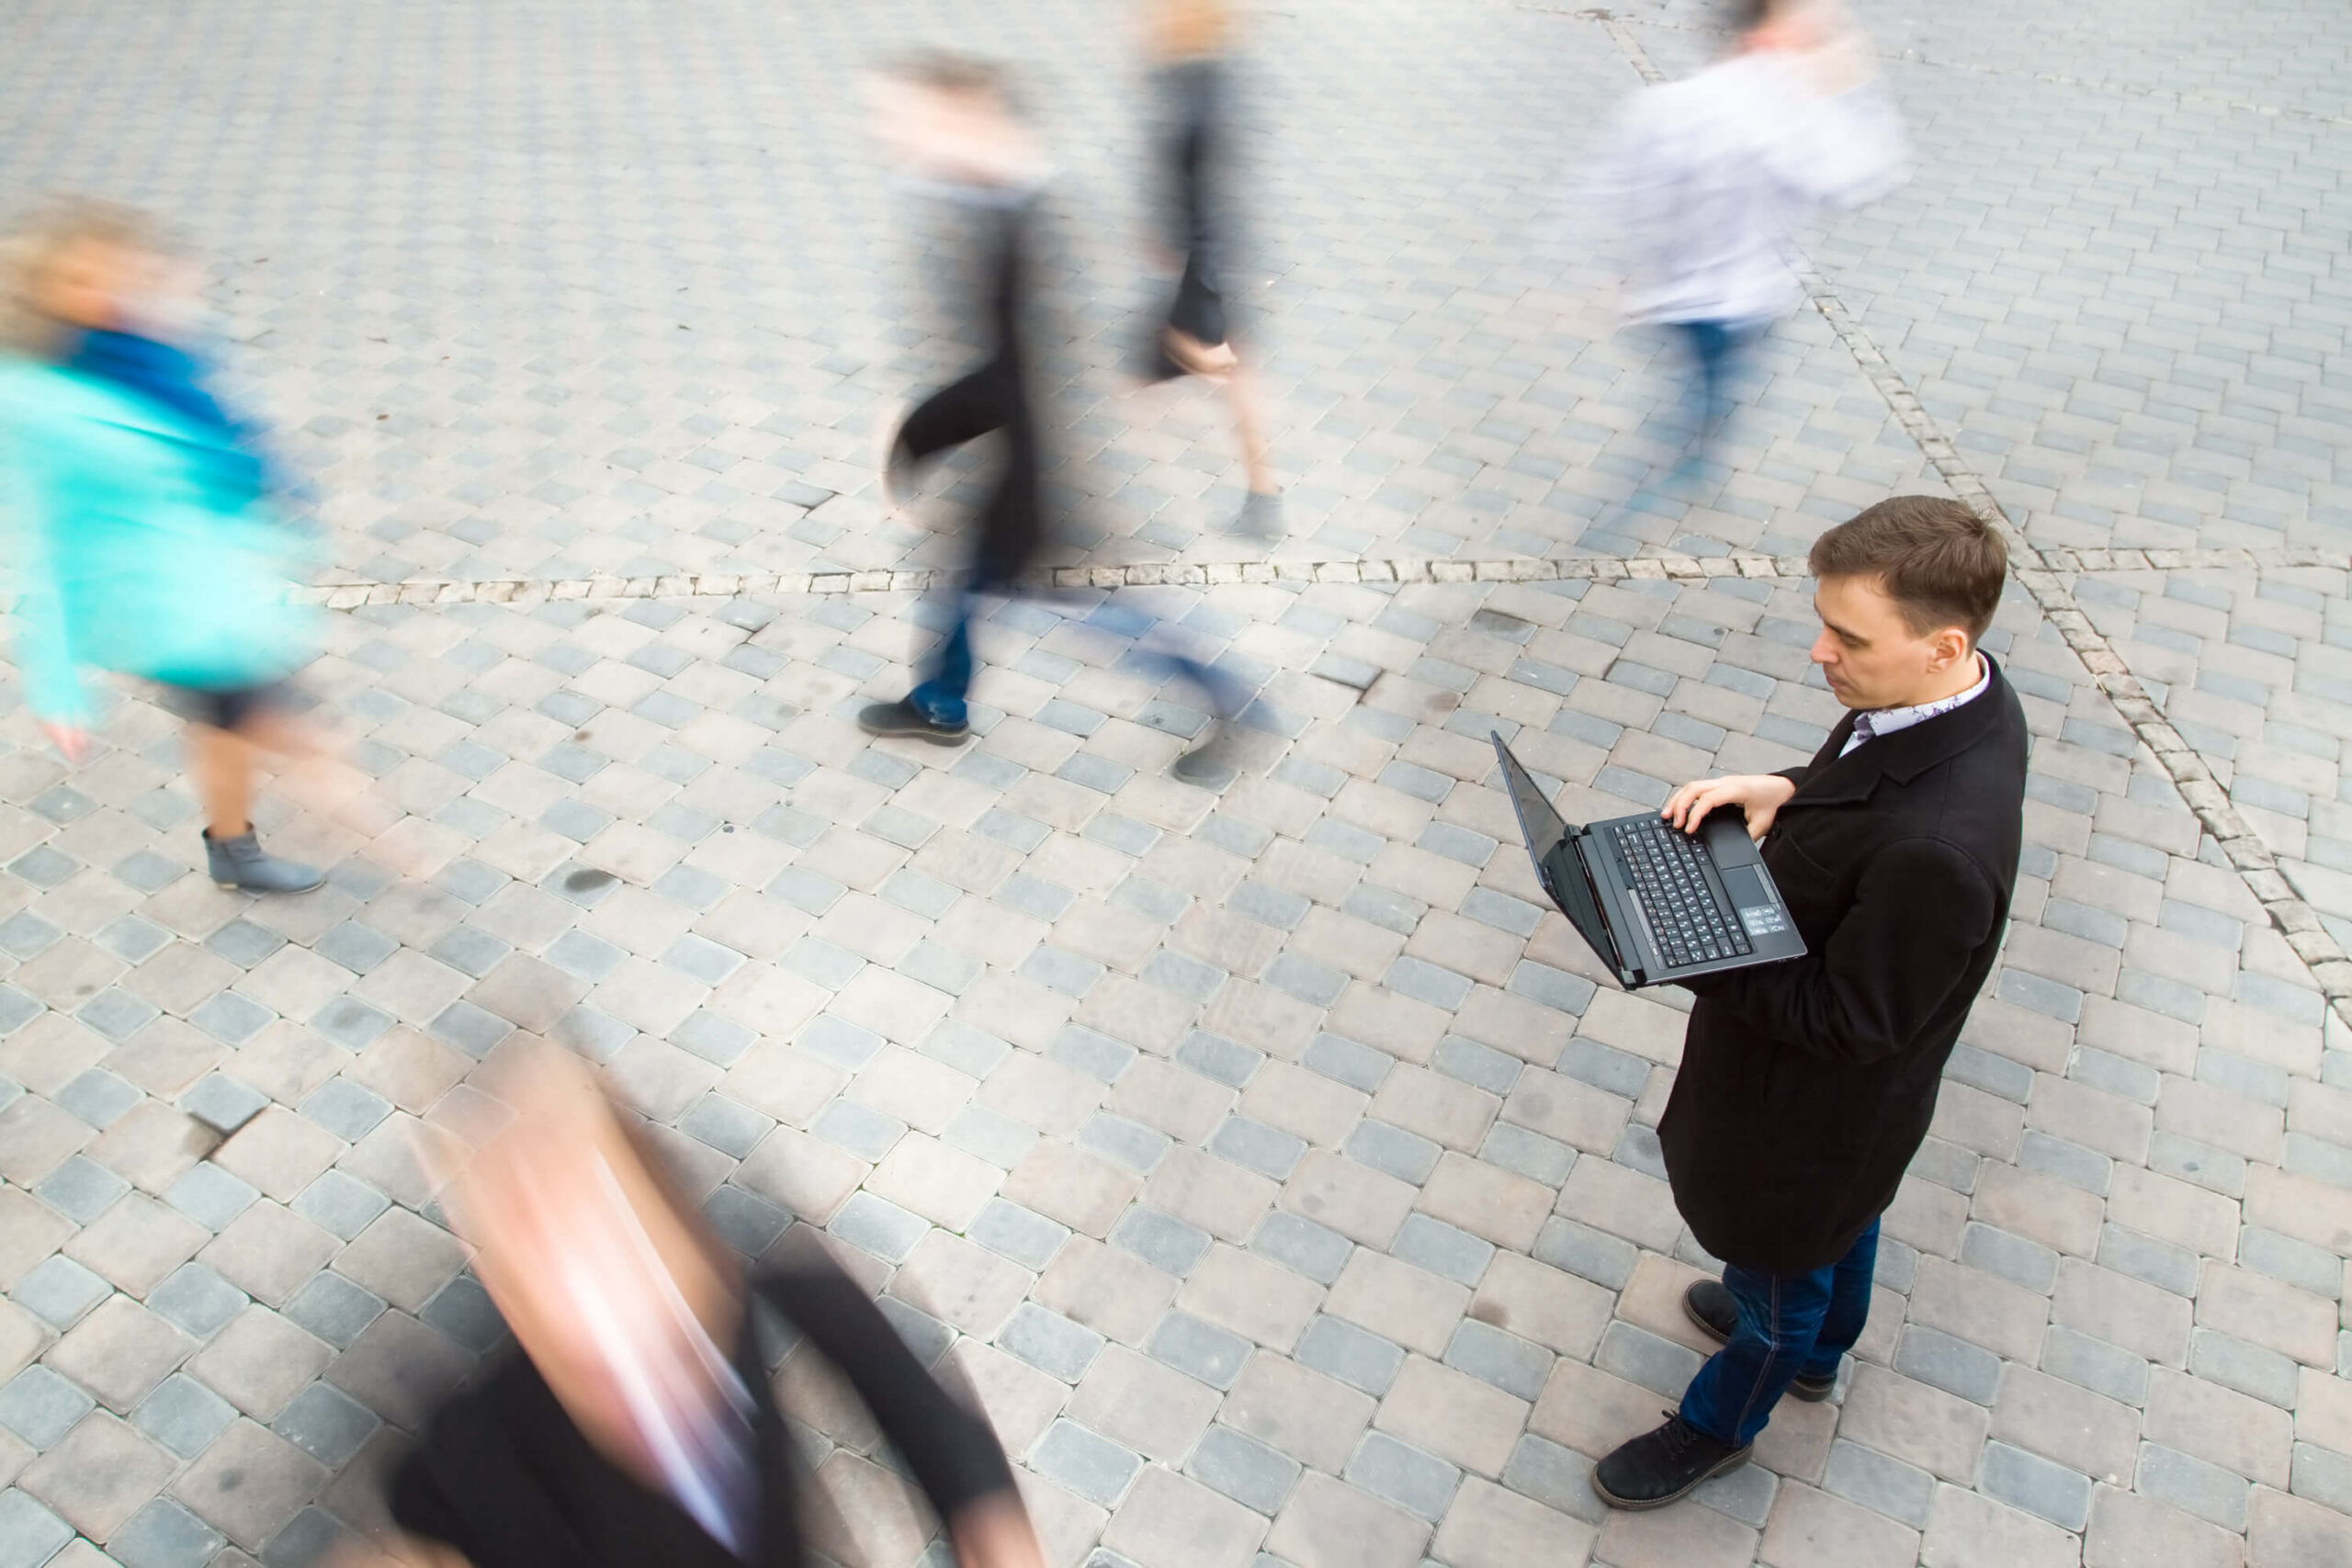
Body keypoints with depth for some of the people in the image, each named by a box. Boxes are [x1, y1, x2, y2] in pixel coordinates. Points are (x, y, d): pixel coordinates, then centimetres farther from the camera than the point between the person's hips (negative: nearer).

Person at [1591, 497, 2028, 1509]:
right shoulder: (1960, 690, -18)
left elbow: (1847, 1021, -31)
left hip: (1813, 1101, -8)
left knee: (1778, 1264, 22)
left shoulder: (1938, 846, -44)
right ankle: (1814, 1347, 66)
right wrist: (1784, 791, -15)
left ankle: (1720, 1425, 52)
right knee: (1839, 1226, 35)